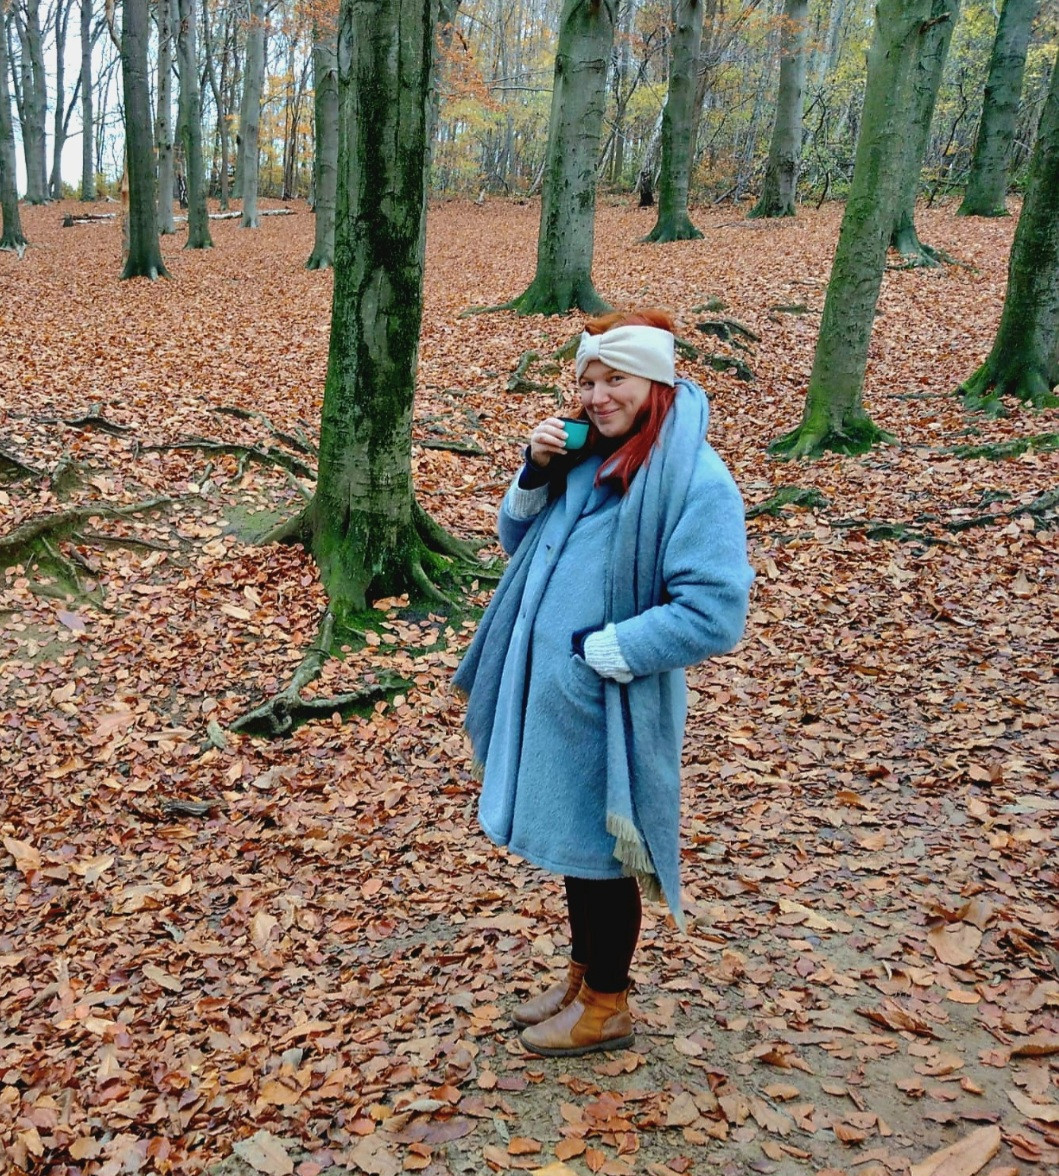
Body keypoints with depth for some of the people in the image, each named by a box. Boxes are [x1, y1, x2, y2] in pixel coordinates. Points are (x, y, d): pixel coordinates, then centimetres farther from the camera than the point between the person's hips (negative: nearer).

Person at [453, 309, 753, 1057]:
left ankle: (607, 1005, 30)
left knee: (600, 852, 9)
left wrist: (598, 649, -21)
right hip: (550, 688, 8)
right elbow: (519, 542, 13)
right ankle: (584, 975, 41)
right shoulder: (586, 456, 4)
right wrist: (536, 475, -6)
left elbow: (713, 616, -25)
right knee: (571, 843, 21)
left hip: (612, 705, -7)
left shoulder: (695, 480, -20)